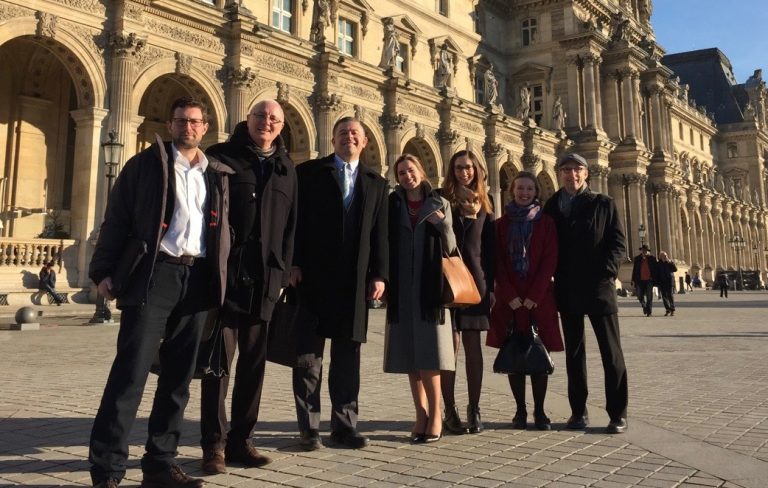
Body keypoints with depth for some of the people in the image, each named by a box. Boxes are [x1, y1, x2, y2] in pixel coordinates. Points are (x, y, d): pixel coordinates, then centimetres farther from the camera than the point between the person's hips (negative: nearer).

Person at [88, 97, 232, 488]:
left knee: (178, 377, 7)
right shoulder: (146, 164, 6)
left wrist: (220, 277, 7)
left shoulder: (217, 175, 16)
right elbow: (116, 219, 1)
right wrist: (104, 271, -8)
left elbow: (223, 230, 18)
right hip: (154, 273, -4)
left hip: (198, 279, 4)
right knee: (131, 372, -9)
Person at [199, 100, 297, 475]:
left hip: (264, 279, 4)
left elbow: (290, 224, 13)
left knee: (253, 361, 8)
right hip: (224, 273, -4)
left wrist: (282, 271, 5)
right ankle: (214, 444, 7)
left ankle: (240, 440, 18)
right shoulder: (220, 156, 3)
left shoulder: (286, 168, 14)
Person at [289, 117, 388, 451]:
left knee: (348, 357, 8)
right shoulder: (308, 173, 6)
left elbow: (380, 234, 10)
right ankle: (309, 428, 11)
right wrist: (293, 264, -9)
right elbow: (296, 220, -1)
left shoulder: (376, 183, 14)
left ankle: (344, 425, 17)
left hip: (355, 282, 3)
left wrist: (380, 275, 1)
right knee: (309, 355, 3)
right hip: (313, 277, -2)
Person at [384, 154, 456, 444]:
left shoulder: (440, 204, 6)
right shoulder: (392, 205, 8)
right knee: (410, 354, 3)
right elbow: (384, 245, 4)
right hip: (402, 289, 2)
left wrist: (443, 224, -15)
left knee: (428, 353, -7)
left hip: (430, 287, -2)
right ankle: (422, 415, 11)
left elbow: (449, 249, 3)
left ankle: (435, 415, 1)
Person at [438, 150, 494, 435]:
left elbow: (489, 248, 9)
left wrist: (490, 286, 2)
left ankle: (474, 409, 12)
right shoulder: (441, 200, 4)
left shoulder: (484, 204, 12)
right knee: (450, 344, -2)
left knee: (473, 346, 5)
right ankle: (450, 410, 4)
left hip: (476, 281, 2)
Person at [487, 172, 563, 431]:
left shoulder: (546, 222, 6)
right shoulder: (501, 224, 8)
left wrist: (534, 296, -11)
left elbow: (549, 261, -2)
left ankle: (539, 411, 8)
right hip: (509, 300, 1)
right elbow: (497, 263, 2)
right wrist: (510, 296, -9)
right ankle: (520, 410, 10)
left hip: (539, 299, -1)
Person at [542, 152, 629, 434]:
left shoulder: (603, 204, 5)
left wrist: (606, 273, -13)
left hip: (599, 287, -2)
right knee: (574, 352, 8)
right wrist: (558, 280, -3)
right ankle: (578, 411, 17)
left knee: (611, 351, 0)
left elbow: (618, 243, 0)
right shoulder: (551, 208, 9)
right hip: (567, 292, 2)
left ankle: (618, 414, 6)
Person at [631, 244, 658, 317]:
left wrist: (656, 280, -4)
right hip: (640, 280, 2)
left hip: (649, 280, -2)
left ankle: (649, 311, 5)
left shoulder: (652, 258, 1)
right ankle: (644, 307, 30)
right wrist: (633, 281, 3)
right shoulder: (637, 259, 6)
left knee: (649, 297, -1)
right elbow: (634, 270, 7)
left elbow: (656, 269, 2)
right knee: (640, 296, 4)